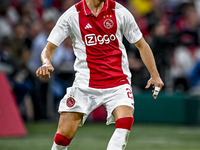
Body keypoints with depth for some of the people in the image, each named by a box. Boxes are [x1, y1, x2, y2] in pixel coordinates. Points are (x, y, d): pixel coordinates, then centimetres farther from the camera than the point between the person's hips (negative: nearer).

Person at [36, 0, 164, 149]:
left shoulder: (120, 12, 1)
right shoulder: (72, 15, -2)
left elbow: (141, 45, 11)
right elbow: (48, 49, 1)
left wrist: (155, 75, 4)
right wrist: (46, 63, -22)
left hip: (118, 82, 1)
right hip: (85, 84, -1)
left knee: (125, 121, -27)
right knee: (63, 136, -7)